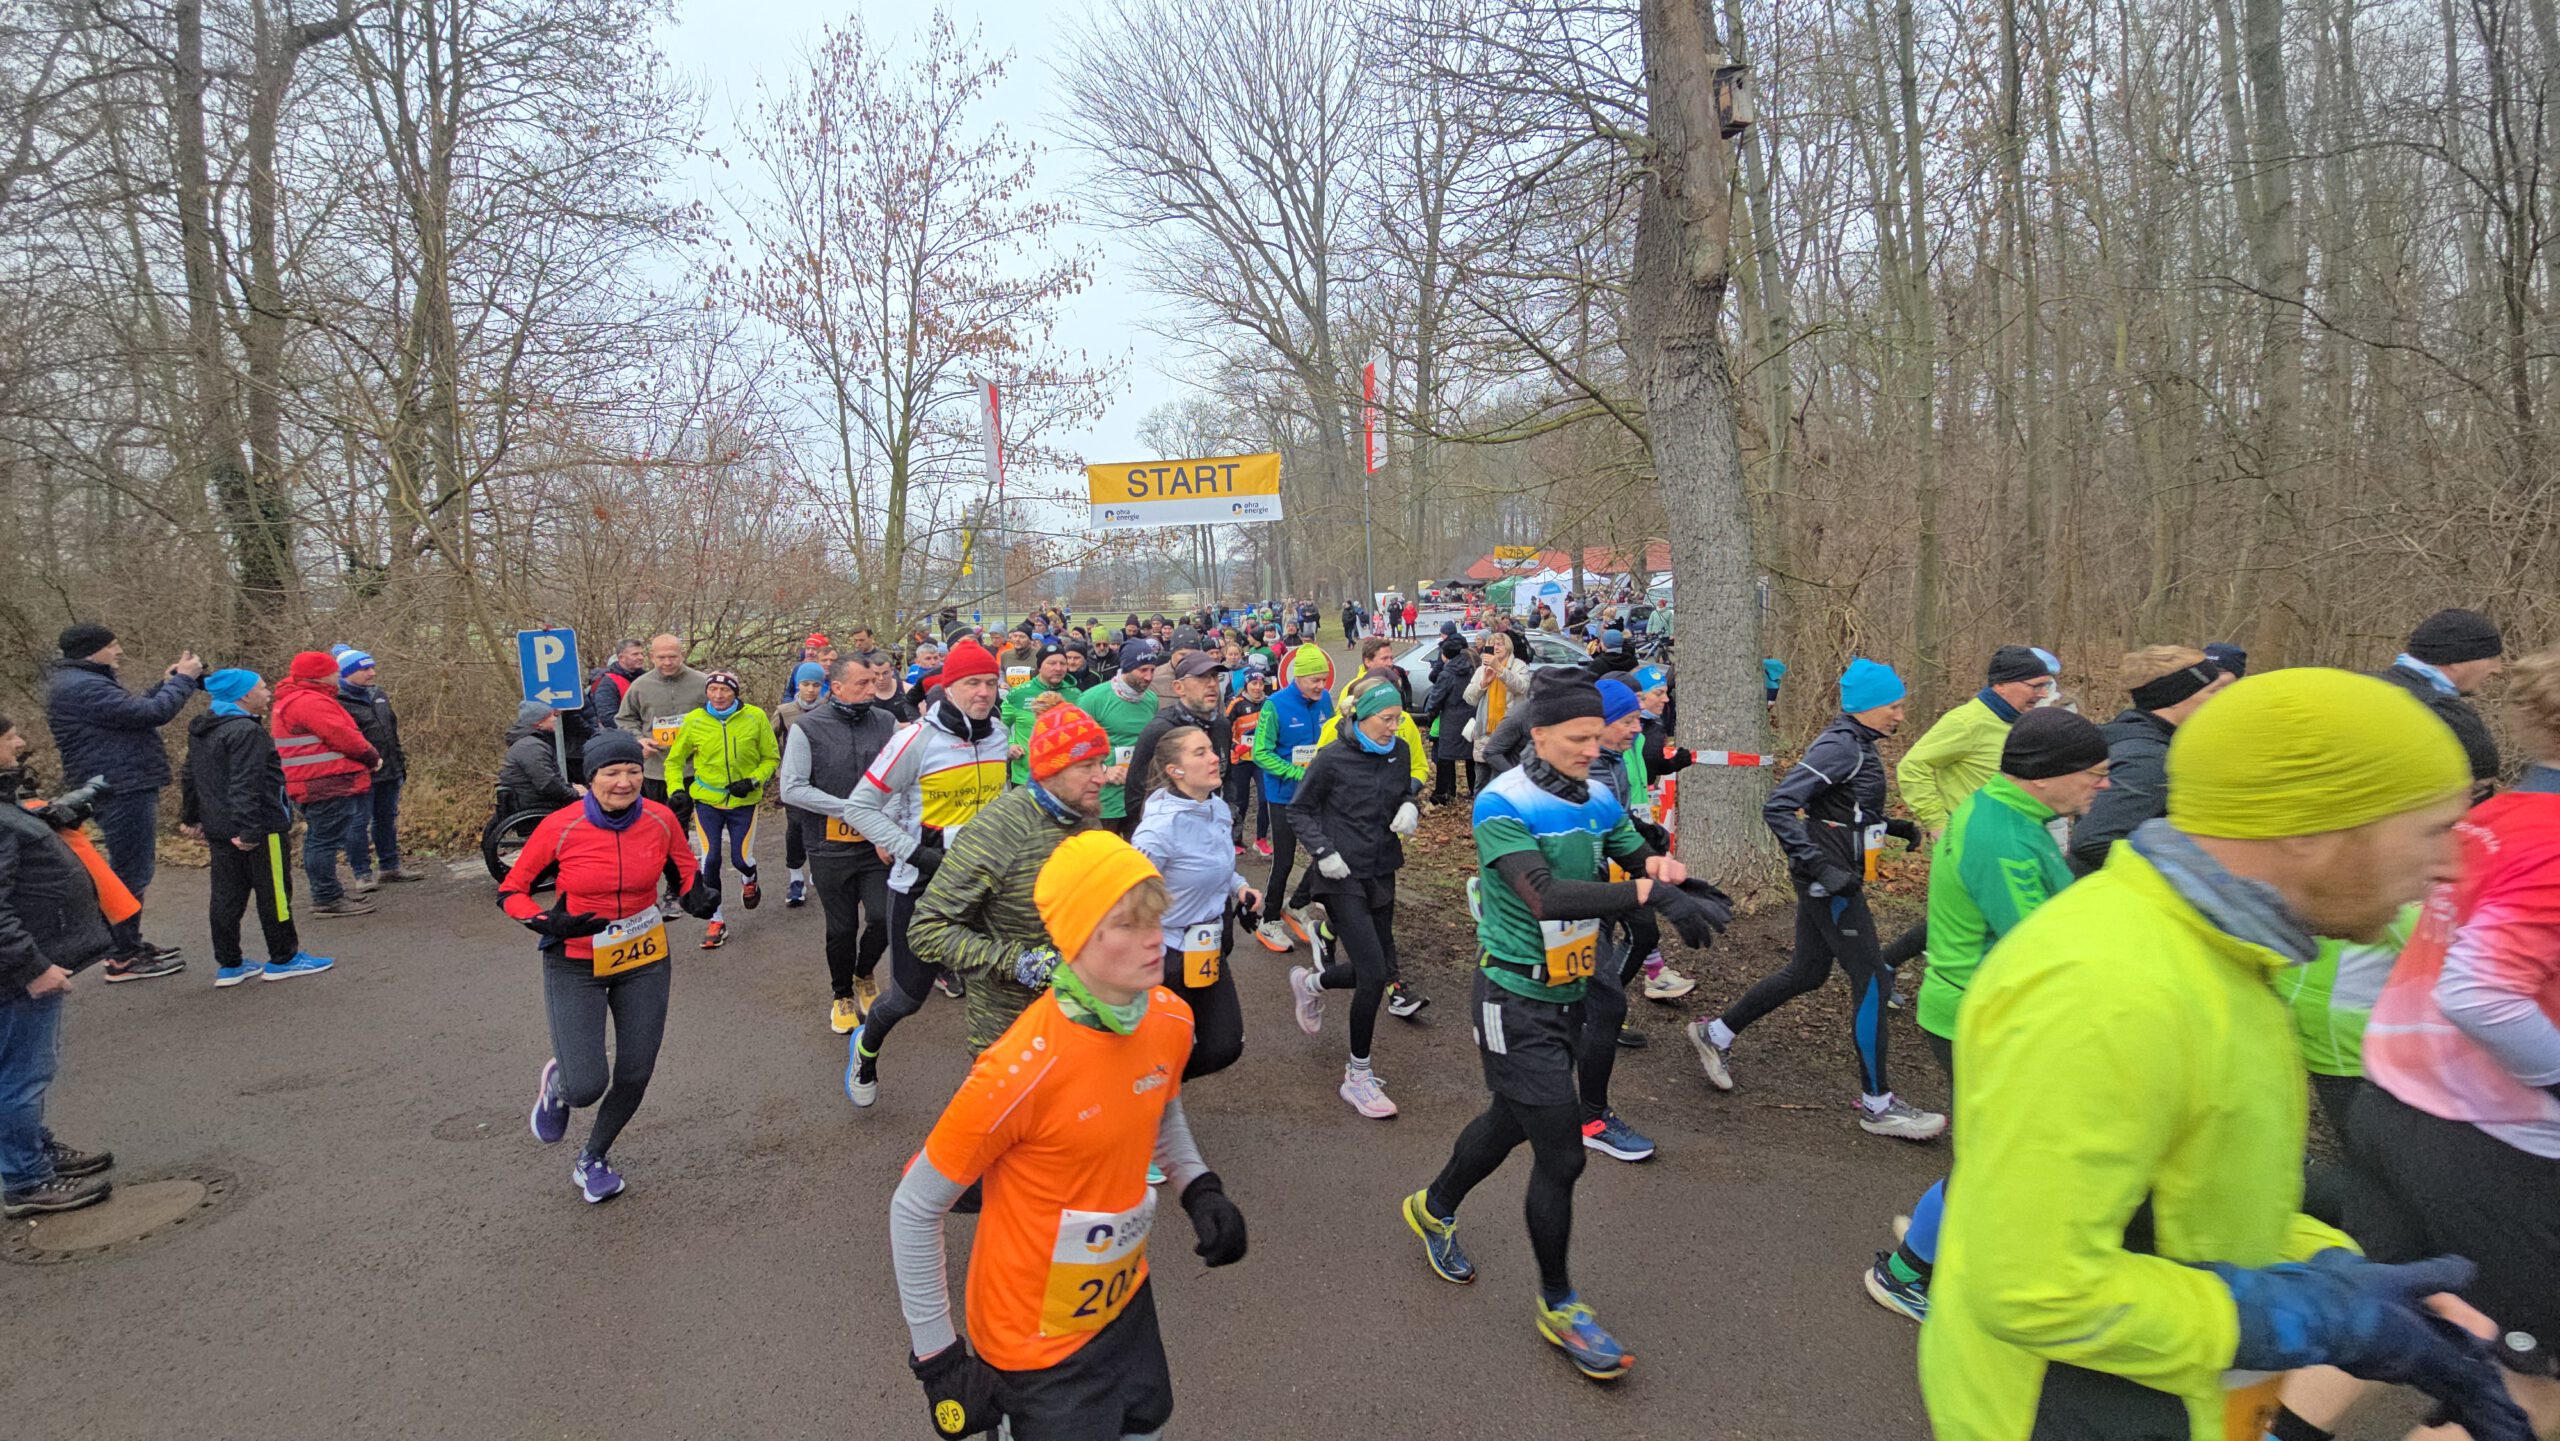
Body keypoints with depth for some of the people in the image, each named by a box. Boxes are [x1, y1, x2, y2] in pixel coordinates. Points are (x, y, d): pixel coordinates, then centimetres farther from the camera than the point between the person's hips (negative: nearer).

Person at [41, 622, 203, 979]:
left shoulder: (80, 682, 15)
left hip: (122, 789, 12)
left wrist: (166, 683, 11)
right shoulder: (83, 687, -19)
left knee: (128, 869, 21)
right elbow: (151, 713, -24)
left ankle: (126, 945, 33)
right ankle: (124, 959, 2)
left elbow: (131, 711, 19)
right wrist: (183, 680, -12)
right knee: (132, 872, -5)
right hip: (122, 792, -12)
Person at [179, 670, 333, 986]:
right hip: (259, 830, -9)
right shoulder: (246, 731, -18)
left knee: (226, 896, 12)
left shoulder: (201, 731, 14)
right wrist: (248, 829, -28)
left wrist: (191, 818, 31)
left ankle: (229, 965, 18)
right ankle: (283, 959, 10)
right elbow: (244, 785, -26)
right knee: (273, 893, 2)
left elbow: (190, 778, 23)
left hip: (219, 830, 9)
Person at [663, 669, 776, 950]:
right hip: (707, 800, 1)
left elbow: (771, 758, 1)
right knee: (710, 859, -4)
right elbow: (674, 761, 6)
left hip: (743, 801, -1)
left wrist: (753, 781, -14)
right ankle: (716, 921, 12)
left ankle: (749, 881, 39)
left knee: (741, 857, 0)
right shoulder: (694, 720, -6)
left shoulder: (755, 717, -9)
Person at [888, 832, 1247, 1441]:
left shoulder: (1171, 1019, -11)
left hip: (1127, 1305, 6)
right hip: (1039, 1348, -6)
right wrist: (939, 1359, -13)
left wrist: (1199, 1189, -3)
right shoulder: (1022, 1071, -30)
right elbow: (913, 1212, -18)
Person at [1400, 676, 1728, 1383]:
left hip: (1568, 993, 8)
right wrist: (1650, 891, -42)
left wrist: (1663, 867, -21)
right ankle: (1558, 1305, 19)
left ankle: (1434, 1209, 49)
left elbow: (1642, 861, 4)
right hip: (1516, 1000, -7)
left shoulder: (1597, 800, 1)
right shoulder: (1502, 804, -22)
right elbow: (1546, 896, -35)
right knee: (1561, 1153, -3)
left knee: (1512, 1120, 23)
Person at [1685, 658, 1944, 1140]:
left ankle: (1715, 1033, 27)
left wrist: (1889, 825, 12)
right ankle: (1877, 1104, 6)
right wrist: (1821, 866, -28)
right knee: (1872, 980, -4)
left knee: (1807, 972, 17)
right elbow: (1778, 806, -25)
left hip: (1831, 879, 10)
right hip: (1830, 883, -10)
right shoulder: (1839, 747, -18)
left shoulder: (1854, 743, 11)